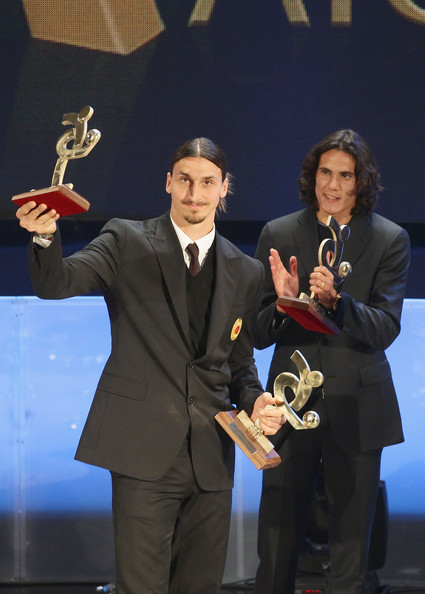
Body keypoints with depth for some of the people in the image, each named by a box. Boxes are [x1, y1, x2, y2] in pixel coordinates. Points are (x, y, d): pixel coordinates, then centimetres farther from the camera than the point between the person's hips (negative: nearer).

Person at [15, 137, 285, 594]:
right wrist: (45, 235, -33)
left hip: (211, 454, 4)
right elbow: (57, 283, -13)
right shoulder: (127, 242, 1)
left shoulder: (245, 272, 13)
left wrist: (254, 401, -2)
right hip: (145, 449, -4)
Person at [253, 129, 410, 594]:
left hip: (356, 410, -1)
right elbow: (258, 335, 4)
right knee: (276, 545, 3)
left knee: (351, 543, 6)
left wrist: (335, 300, -26)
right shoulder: (279, 235, 4)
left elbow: (385, 328, -9)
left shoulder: (389, 241, 0)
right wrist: (283, 303, -18)